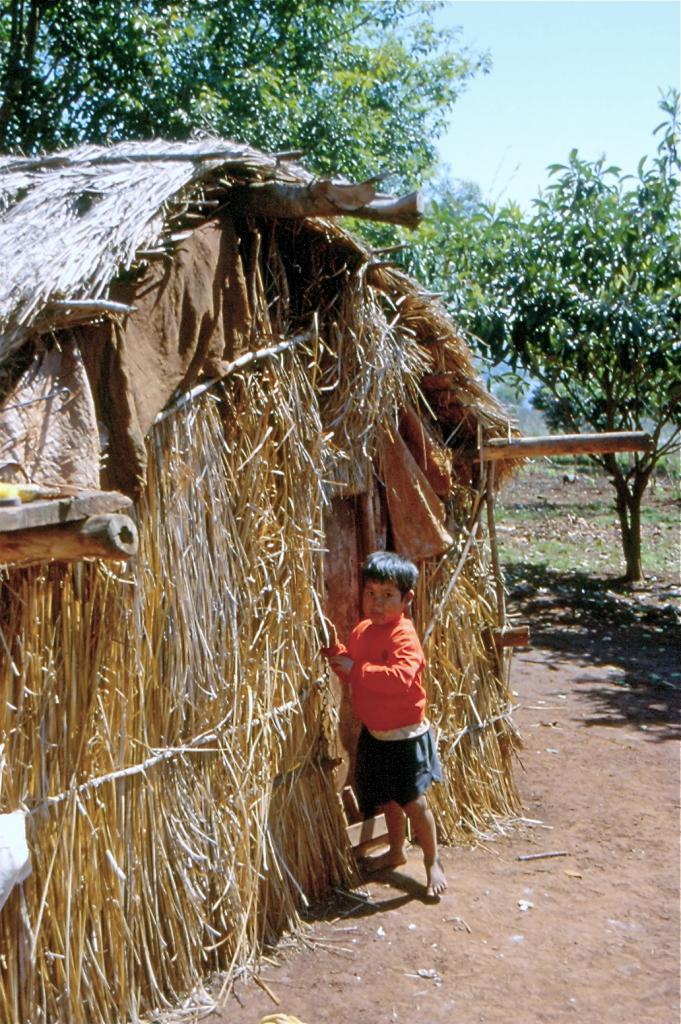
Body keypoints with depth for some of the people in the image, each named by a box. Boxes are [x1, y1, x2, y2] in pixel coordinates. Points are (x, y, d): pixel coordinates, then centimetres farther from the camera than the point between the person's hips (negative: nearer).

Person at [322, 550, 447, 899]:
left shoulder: (403, 636, -22)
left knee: (412, 799, -2)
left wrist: (357, 669, -36)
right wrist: (336, 651, -3)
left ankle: (433, 861, 15)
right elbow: (351, 674, 15)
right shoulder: (361, 631, 4)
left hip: (404, 735, -8)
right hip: (373, 732, 8)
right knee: (387, 798, 21)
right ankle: (397, 850, 40)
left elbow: (402, 676, -39)